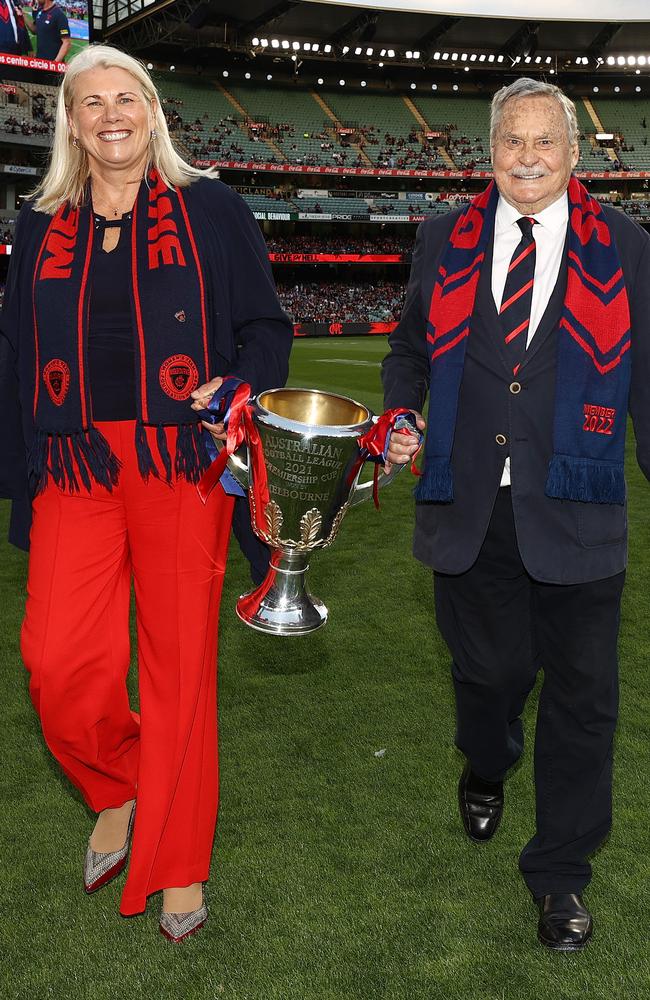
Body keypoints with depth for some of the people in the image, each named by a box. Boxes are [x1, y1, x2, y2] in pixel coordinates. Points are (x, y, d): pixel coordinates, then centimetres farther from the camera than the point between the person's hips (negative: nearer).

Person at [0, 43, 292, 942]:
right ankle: (119, 789, 23)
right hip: (77, 470, 3)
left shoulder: (211, 209, 6)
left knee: (180, 662, 2)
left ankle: (178, 862, 20)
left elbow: (266, 327, 6)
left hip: (182, 464, -2)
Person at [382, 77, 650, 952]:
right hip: (467, 511, 2)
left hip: (575, 518, -1)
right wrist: (401, 417, -2)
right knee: (488, 670, 18)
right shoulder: (445, 241, 7)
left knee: (580, 697, 4)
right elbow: (410, 348, 16)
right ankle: (486, 773, 53)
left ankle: (560, 873, 23)